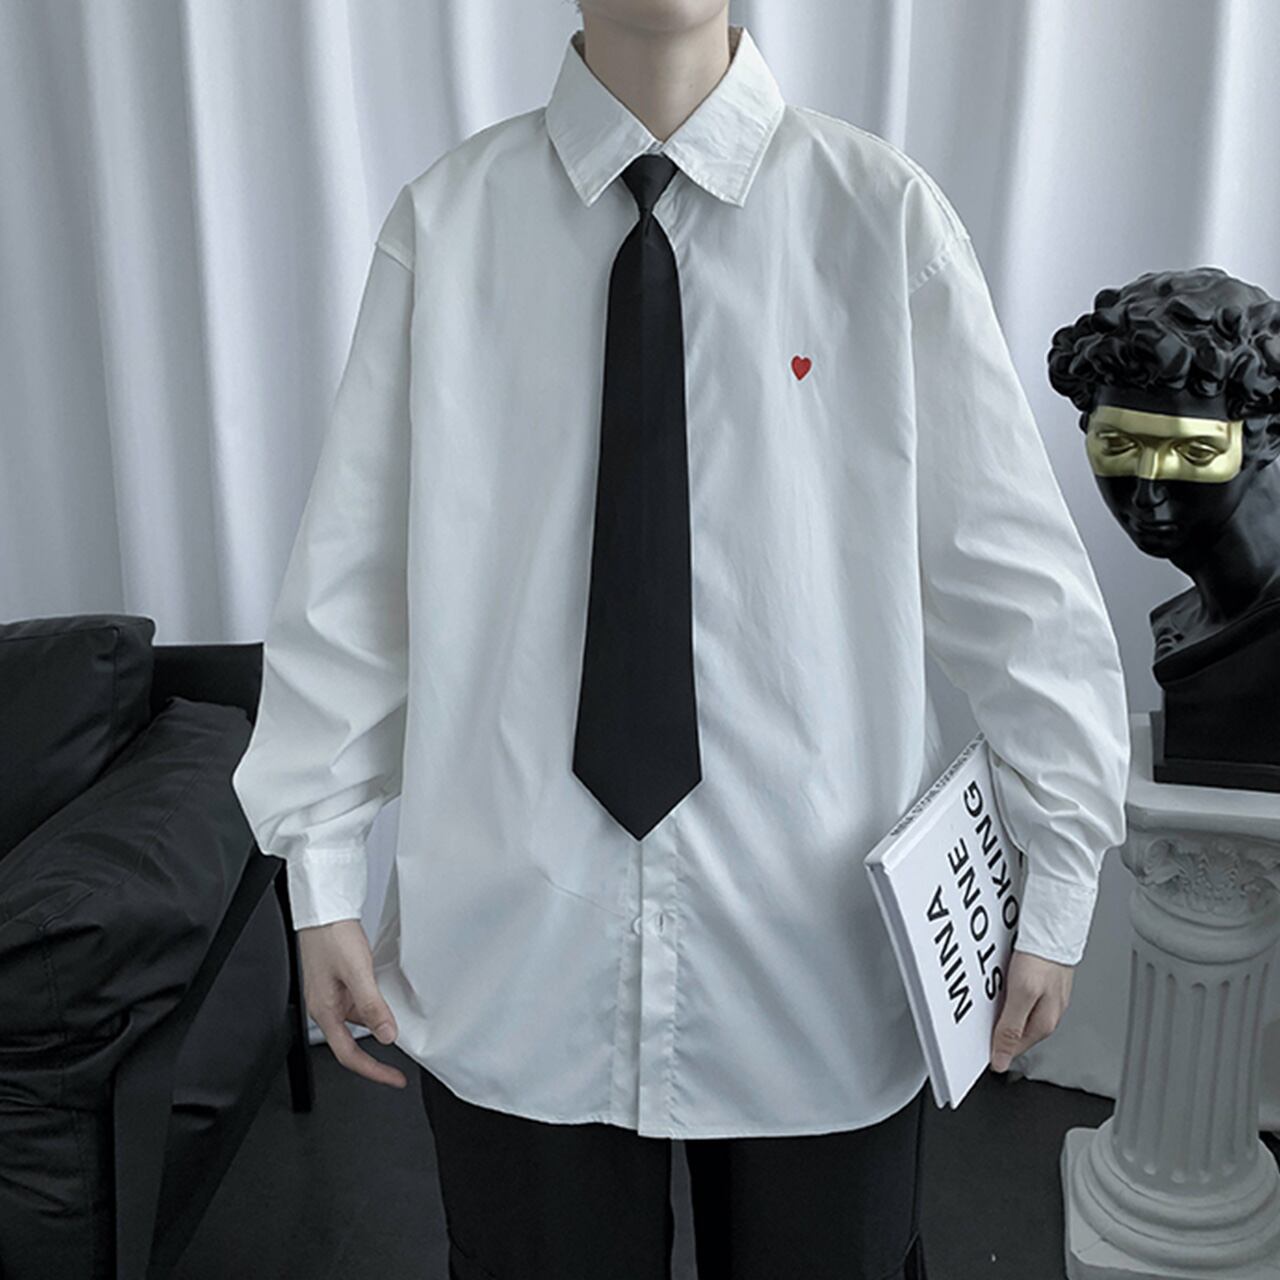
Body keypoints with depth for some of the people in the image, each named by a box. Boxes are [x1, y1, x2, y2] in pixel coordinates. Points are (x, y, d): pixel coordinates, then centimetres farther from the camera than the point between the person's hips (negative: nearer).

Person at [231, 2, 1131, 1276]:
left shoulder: (881, 215, -5)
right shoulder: (446, 223, -3)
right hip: (510, 947, 1)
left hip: (817, 948, 0)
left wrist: (1055, 884, 2)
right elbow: (350, 573, 0)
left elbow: (1013, 573, -2)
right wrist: (323, 876, 2)